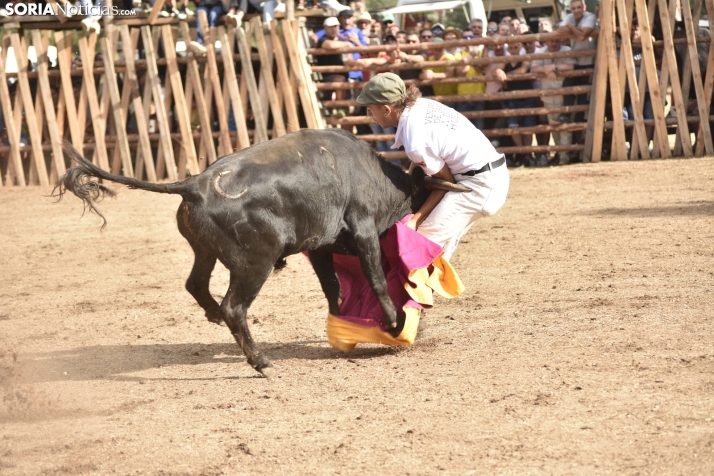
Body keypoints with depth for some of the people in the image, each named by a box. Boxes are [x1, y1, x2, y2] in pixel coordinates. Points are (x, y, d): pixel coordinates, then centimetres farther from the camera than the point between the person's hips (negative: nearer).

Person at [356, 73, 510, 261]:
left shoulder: (415, 139, -23)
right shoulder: (419, 105, 1)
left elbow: (445, 180, -13)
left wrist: (416, 219, -12)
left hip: (480, 183, -10)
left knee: (426, 237, -12)